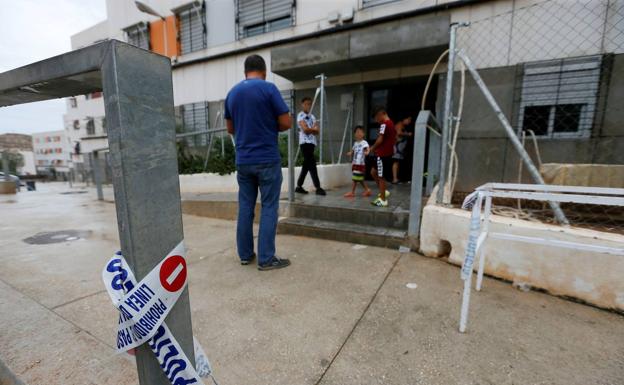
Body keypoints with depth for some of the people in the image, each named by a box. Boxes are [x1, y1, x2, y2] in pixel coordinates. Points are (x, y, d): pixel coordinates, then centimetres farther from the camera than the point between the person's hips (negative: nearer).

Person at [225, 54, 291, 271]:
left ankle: (245, 254, 22)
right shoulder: (269, 88, -5)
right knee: (268, 208, 1)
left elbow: (230, 129, 19)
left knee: (245, 207, 11)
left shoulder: (232, 93, 12)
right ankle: (266, 259, 6)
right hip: (267, 160, -5)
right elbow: (286, 123, -8)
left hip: (242, 161, 6)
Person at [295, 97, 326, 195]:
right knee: (312, 164, -12)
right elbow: (305, 129, -15)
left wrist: (310, 129, -10)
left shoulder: (312, 116, 20)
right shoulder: (301, 116, -2)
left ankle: (299, 186, 17)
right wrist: (314, 129, 1)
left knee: (306, 165, 9)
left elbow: (317, 131, 9)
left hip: (312, 143, 8)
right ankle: (318, 188, -11)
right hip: (305, 143, -8)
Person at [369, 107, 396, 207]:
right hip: (388, 153, 9)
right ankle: (384, 192, 23)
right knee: (373, 172, 18)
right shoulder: (391, 124, 15)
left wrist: (373, 148, -5)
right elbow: (394, 139, 20)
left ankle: (382, 200, 8)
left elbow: (380, 140, -21)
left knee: (381, 177, -1)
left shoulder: (384, 124, -15)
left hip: (382, 154, -9)